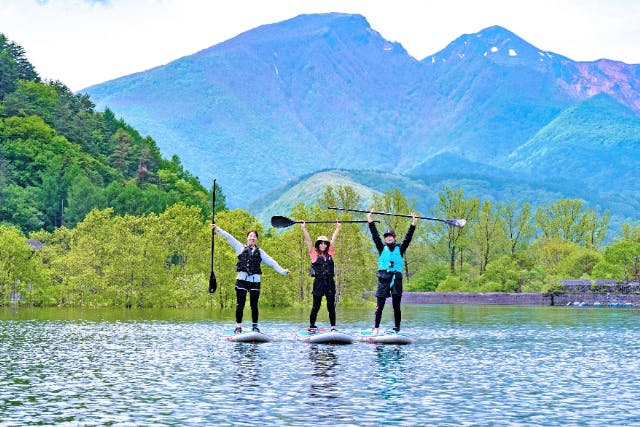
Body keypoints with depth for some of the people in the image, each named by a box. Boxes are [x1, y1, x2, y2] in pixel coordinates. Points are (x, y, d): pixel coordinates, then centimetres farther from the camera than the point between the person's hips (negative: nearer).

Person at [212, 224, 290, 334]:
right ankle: (238, 326, 3)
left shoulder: (259, 252, 17)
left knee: (254, 305, 3)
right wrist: (218, 230, -1)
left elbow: (271, 262, 16)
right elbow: (229, 237, 6)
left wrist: (282, 271, 10)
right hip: (242, 278, -2)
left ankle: (255, 326, 10)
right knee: (240, 304, -2)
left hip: (255, 280, 2)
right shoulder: (241, 248, 12)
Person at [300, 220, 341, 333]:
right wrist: (303, 228, -7)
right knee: (316, 306, 1)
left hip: (330, 282, 3)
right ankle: (312, 326, 8)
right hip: (318, 282, -3)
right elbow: (308, 240, -3)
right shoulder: (314, 255, 1)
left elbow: (334, 239, 12)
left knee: (331, 306, 6)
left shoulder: (329, 254, 10)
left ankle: (333, 327, 11)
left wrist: (338, 227, 13)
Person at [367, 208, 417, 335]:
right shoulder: (382, 248, 12)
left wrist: (413, 224, -3)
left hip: (396, 279, 0)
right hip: (383, 279, 0)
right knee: (379, 306, -2)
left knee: (396, 306, 2)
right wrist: (370, 221, 1)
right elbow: (375, 236, 7)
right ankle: (376, 328, 0)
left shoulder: (400, 248, 12)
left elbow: (407, 238, 4)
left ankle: (397, 329, 5)